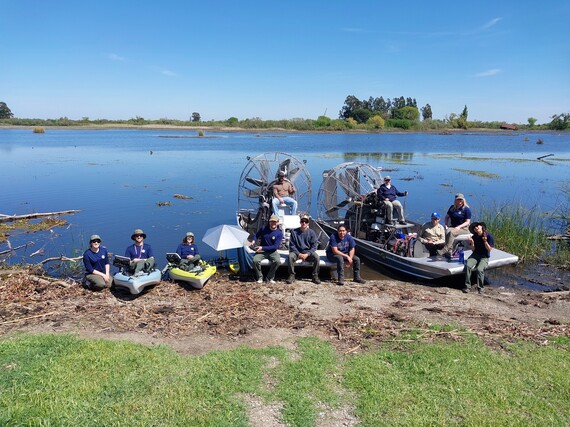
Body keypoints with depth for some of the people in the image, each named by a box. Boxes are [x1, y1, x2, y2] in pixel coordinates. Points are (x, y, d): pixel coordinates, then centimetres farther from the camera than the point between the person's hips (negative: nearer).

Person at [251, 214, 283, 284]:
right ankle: (260, 277, -5)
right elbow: (256, 235, 20)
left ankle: (270, 277, -7)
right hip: (261, 251, 1)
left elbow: (275, 246, -14)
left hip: (272, 252, -1)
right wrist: (253, 241, -3)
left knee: (277, 261, -32)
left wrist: (262, 248, -19)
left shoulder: (279, 233, -8)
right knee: (255, 260, -30)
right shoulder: (263, 229, 0)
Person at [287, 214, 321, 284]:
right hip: (297, 252, 0)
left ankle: (315, 276, -13)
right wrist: (299, 254, -16)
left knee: (316, 257, -28)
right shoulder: (294, 232, -3)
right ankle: (292, 276, -18)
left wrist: (307, 254, -17)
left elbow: (314, 246, -3)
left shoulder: (311, 232, -2)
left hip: (308, 252, 0)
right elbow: (292, 245, -2)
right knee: (291, 256, -32)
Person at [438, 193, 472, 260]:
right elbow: (447, 216, 24)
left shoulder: (467, 209, 0)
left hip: (464, 228, -4)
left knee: (451, 232, -36)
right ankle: (449, 253, -41)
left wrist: (459, 227, -19)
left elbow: (467, 222, -4)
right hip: (453, 227, 4)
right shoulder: (452, 207, 15)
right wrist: (446, 224, 5)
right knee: (447, 231, -33)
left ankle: (445, 250, -44)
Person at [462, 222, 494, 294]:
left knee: (480, 269, -31)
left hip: (484, 257, -3)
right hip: (475, 255, 3)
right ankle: (467, 286, -19)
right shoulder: (474, 237, 2)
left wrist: (485, 241, -22)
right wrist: (472, 243, -13)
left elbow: (489, 249, -7)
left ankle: (480, 288, -10)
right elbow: (473, 249, 7)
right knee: (468, 266, -27)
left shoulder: (489, 236, -9)